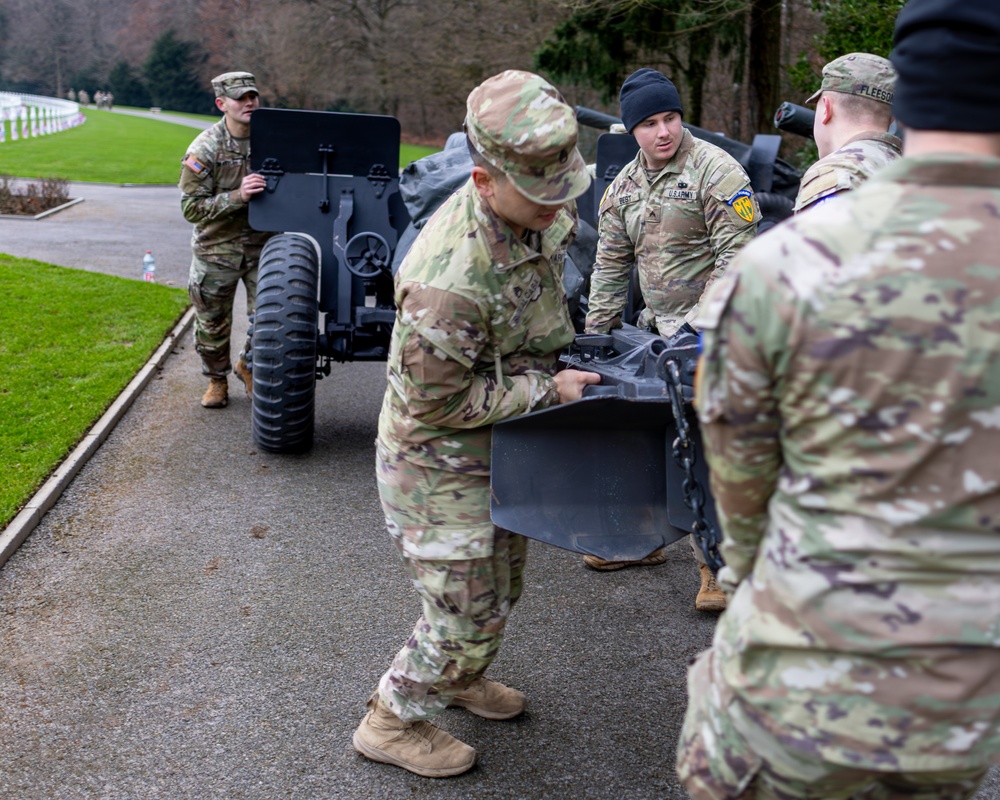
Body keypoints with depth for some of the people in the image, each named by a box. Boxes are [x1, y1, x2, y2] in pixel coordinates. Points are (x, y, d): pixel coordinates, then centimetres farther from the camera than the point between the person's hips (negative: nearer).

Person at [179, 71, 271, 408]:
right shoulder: (204, 149, -14)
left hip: (263, 244, 2)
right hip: (217, 249, -2)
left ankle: (248, 366, 28)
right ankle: (217, 379, 34)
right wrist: (237, 196, -29)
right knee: (213, 324, 10)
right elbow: (191, 207, -18)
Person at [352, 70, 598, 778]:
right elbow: (438, 402, -28)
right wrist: (547, 389, -23)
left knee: (500, 584, 25)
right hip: (438, 462, -8)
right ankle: (392, 723, 26)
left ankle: (462, 678, 52)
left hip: (497, 447, 8)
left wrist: (562, 349, 7)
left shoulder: (537, 214, -12)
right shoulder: (450, 282, -39)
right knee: (466, 612, 2)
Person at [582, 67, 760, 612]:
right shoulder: (624, 187, 12)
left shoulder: (715, 170, -10)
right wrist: (595, 333, 12)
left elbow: (736, 253, -14)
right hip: (656, 328, 7)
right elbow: (611, 264, 17)